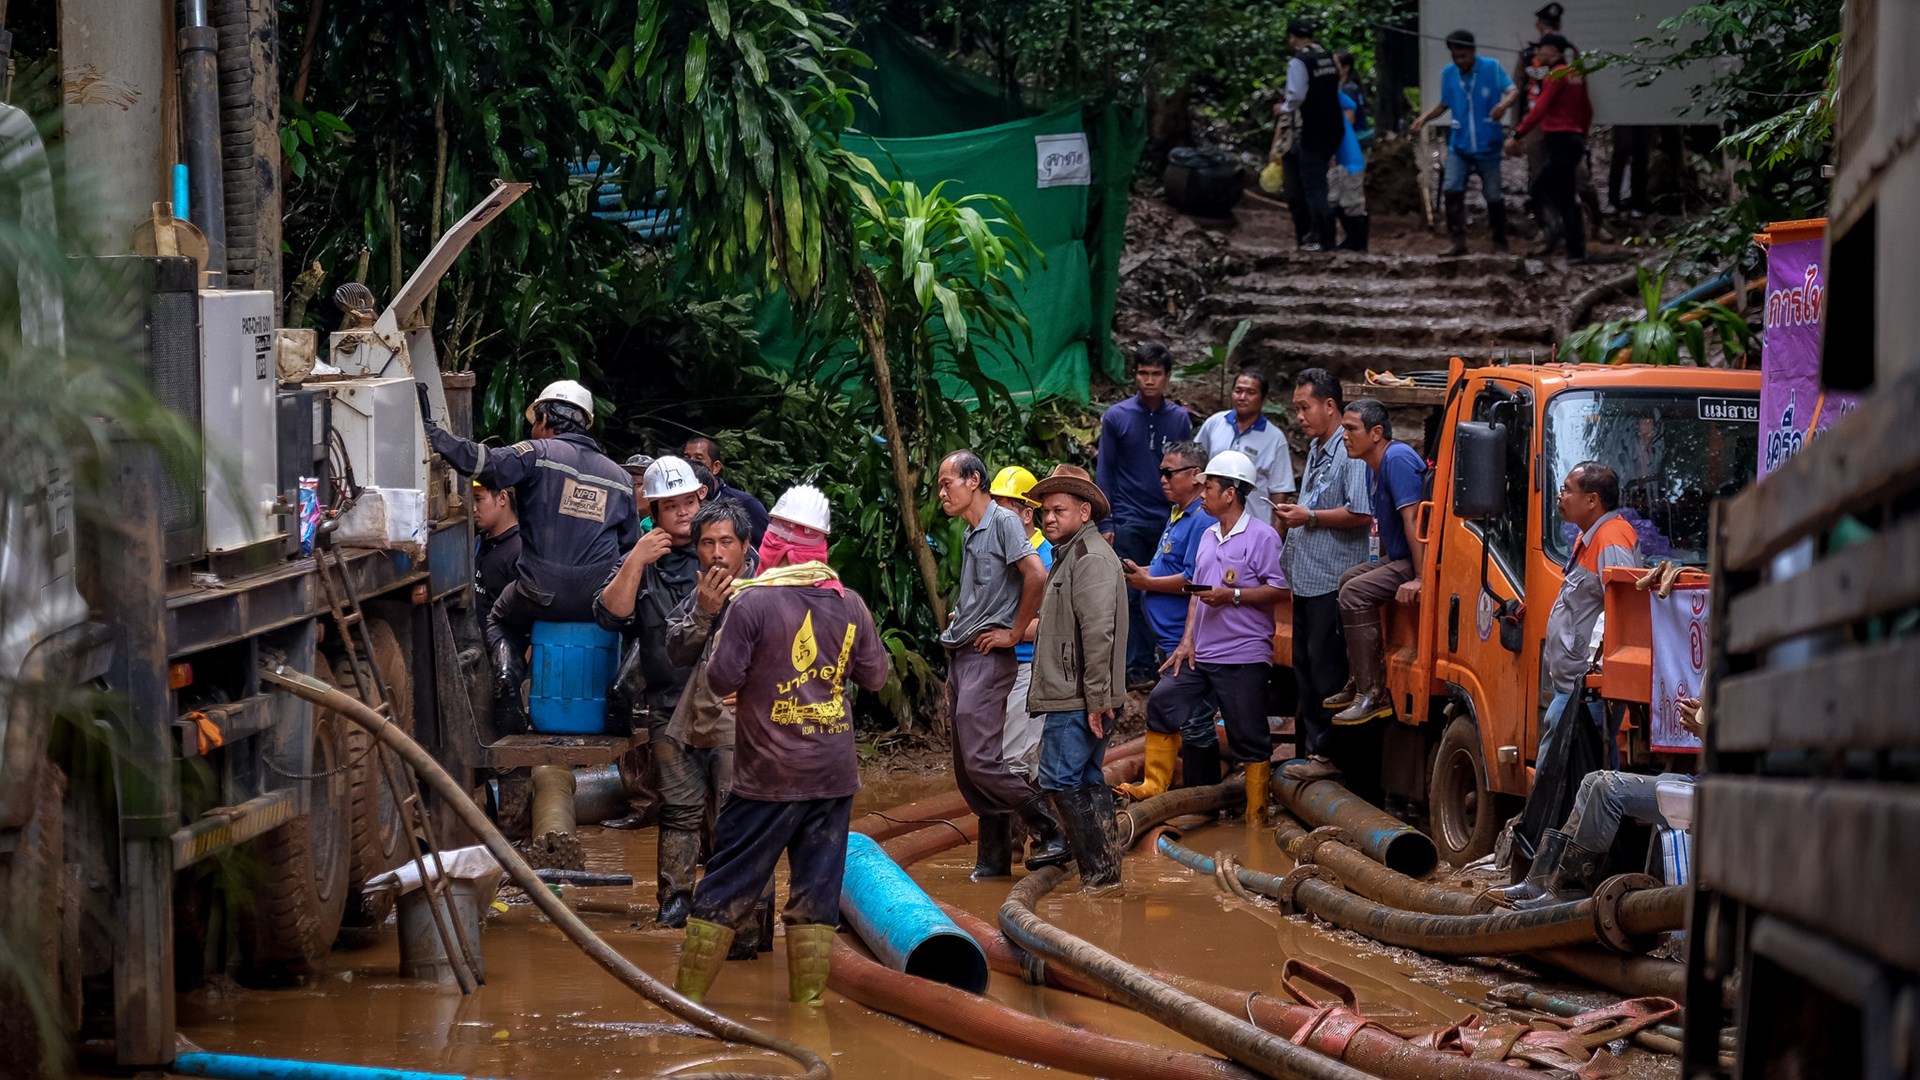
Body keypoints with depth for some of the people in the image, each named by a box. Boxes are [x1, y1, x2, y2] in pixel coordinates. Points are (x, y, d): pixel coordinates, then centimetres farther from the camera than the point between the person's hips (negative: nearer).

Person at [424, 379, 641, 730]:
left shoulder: (539, 453, -3)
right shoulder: (619, 477, 12)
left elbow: (483, 462, -18)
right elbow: (631, 546, 17)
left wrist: (431, 431, -13)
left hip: (540, 595, -3)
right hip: (599, 605, 3)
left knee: (501, 620, 28)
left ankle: (507, 673, 0)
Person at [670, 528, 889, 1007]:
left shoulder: (751, 602, -11)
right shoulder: (850, 604, 2)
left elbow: (722, 679, -10)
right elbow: (875, 675, 11)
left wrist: (720, 622, 6)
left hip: (769, 773, -3)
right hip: (834, 771, 3)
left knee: (728, 884, 4)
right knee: (816, 888, 9)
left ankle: (687, 996, 8)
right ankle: (808, 998, 9)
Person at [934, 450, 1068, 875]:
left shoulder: (1002, 522, -9)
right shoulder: (972, 534, 18)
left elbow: (1036, 576, -21)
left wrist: (1015, 633, -13)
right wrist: (952, 676, 20)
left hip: (987, 658, -9)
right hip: (961, 659, 9)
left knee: (982, 761, -15)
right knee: (967, 770, 8)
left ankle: (1051, 831, -7)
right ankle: (994, 856, 13)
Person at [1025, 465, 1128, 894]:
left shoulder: (1091, 557, -13)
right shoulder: (1071, 554, 21)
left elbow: (1099, 634, -21)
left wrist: (1096, 700, -23)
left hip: (1079, 700, -11)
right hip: (1073, 697, 11)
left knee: (1060, 780, -12)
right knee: (1087, 782, 12)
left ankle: (1100, 872, -10)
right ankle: (1105, 872, 17)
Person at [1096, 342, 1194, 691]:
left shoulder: (1180, 419, 7)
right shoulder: (1116, 417, 2)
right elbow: (1104, 471, 3)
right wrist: (1105, 524, -3)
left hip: (1171, 521, 1)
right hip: (1130, 522, -1)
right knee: (1133, 596, -2)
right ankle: (1138, 669, 1)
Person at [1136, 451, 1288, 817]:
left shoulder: (1261, 536, -8)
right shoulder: (1208, 537, 17)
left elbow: (1279, 590, -14)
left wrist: (1233, 595, -20)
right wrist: (1187, 641, 9)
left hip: (1244, 658, -8)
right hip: (1201, 654, 8)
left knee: (1249, 739, -2)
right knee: (1162, 702, 3)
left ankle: (1256, 817, 4)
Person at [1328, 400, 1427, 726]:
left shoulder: (1398, 460, -20)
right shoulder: (1374, 465, 12)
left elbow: (1412, 519, -27)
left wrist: (1420, 577, -32)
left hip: (1418, 560, -11)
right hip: (1396, 558, 12)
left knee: (1355, 593, -22)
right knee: (1346, 581, 19)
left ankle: (1373, 695, -20)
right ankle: (1361, 683, 21)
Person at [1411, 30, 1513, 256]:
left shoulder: (1492, 67, -7)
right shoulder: (1448, 74, 3)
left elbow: (1512, 91, -13)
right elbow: (1443, 104, 15)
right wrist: (1424, 118, -1)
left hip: (1487, 144, -3)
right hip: (1459, 144, 3)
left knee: (1493, 195, 5)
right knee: (1451, 188, -11)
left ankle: (1500, 243, 21)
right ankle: (1458, 241, -5)